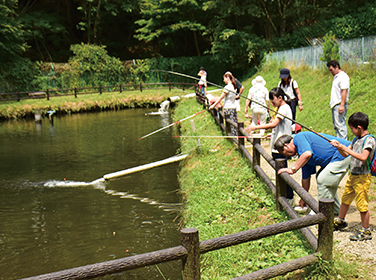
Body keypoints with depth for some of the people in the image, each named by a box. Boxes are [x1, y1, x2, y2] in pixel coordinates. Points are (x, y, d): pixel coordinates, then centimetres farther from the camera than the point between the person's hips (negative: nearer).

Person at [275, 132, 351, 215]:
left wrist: (293, 169, -22)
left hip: (343, 154, -11)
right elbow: (306, 177, 22)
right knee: (320, 178, 20)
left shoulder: (299, 138, -11)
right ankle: (334, 209, 31)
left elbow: (307, 154, -30)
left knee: (322, 181, -10)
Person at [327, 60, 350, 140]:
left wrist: (342, 105, -25)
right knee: (335, 125, 12)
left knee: (340, 125, -11)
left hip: (339, 105, -10)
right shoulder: (336, 77, 19)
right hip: (334, 104, 10)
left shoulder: (343, 76, -12)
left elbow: (344, 91, -19)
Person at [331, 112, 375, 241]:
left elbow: (363, 157, -30)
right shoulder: (356, 139, 10)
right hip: (352, 175, 9)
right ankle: (340, 221, 39)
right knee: (345, 199, 21)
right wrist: (339, 147, -2)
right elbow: (345, 154, 16)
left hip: (362, 177, -9)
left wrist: (347, 149, -25)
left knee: (362, 204, -2)